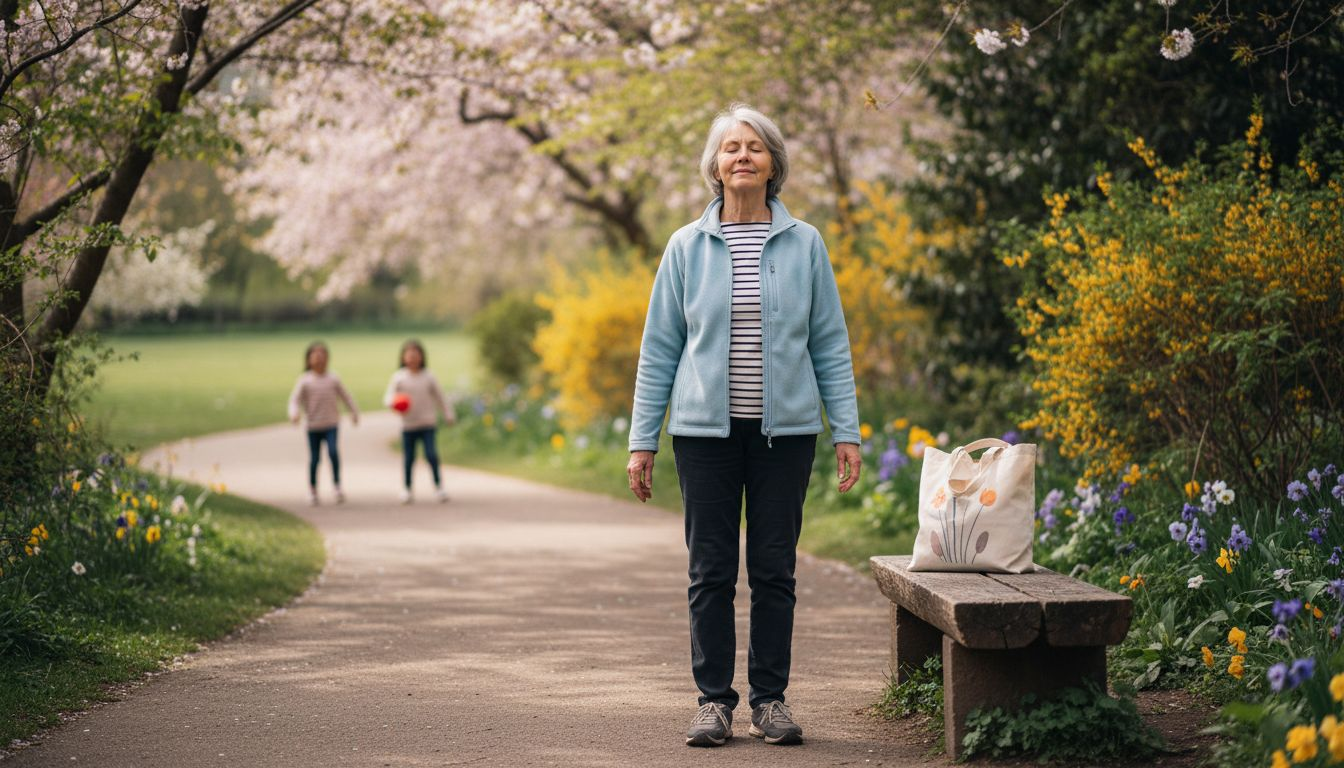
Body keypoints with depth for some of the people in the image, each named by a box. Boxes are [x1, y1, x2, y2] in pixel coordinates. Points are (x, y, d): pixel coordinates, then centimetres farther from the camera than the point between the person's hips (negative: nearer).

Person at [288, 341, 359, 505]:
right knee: (314, 458, 6)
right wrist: (294, 413, -25)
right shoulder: (305, 381, -3)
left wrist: (354, 412, 19)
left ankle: (337, 484, -14)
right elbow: (295, 399, -7)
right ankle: (312, 489, 23)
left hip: (331, 424, 0)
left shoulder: (333, 379, 3)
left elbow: (345, 396, 15)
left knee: (333, 451, -22)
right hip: (313, 426, 0)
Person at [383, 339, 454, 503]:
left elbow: (440, 397, 10)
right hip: (408, 425, 0)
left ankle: (438, 486, 2)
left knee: (431, 454, -12)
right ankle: (407, 489, 21)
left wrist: (448, 415, 13)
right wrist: (393, 402, -27)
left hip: (428, 423, 0)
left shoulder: (428, 377, 2)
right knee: (408, 458, 5)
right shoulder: (398, 377, -1)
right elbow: (388, 397, -4)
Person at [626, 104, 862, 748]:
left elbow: (830, 345, 6)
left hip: (785, 429, 0)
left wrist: (846, 432, 0)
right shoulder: (687, 247, 4)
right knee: (711, 571, 2)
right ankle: (714, 700, 11)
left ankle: (770, 699, 14)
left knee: (775, 569, 4)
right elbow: (659, 349, 7)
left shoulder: (804, 244, 4)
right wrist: (642, 441, 2)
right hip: (706, 429, 0)